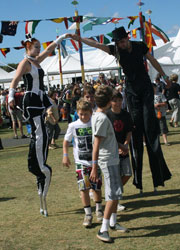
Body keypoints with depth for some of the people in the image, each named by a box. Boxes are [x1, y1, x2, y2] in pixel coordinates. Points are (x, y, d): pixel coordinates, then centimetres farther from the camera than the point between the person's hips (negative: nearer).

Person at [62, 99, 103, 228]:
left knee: (97, 187, 8)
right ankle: (88, 214, 5)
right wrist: (65, 156, -2)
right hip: (81, 162, 0)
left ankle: (99, 210, 31)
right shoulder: (73, 126, -4)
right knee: (84, 188, -6)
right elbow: (66, 141, 7)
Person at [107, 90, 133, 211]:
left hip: (124, 150, 5)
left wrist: (125, 146, -10)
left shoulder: (126, 115, 4)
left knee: (127, 174, 6)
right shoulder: (107, 116, -9)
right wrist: (119, 146, -15)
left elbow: (129, 132, 5)